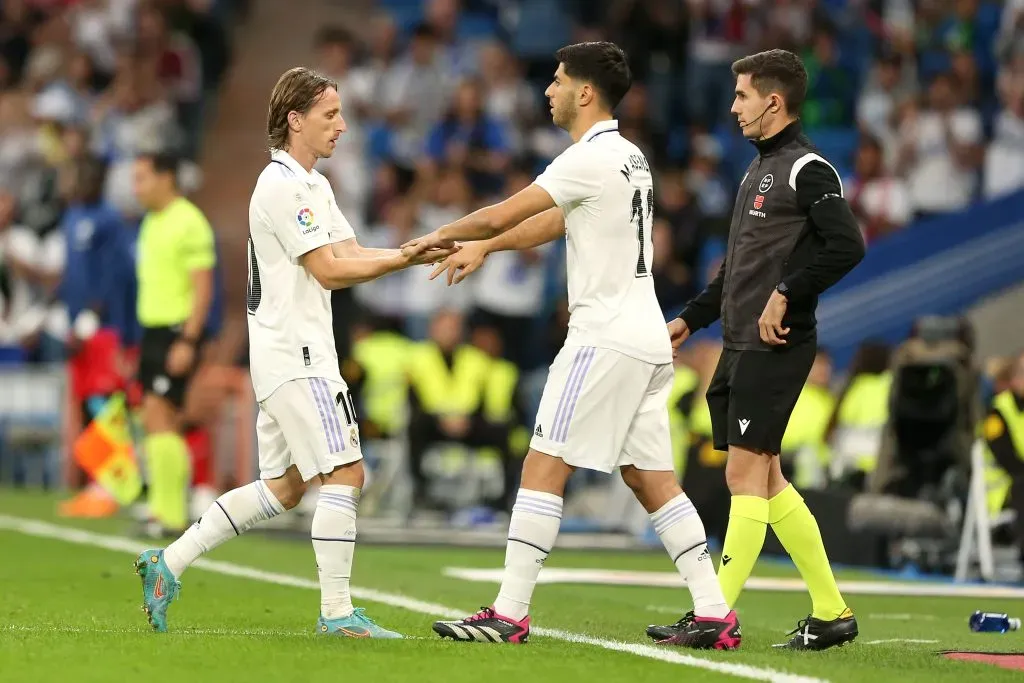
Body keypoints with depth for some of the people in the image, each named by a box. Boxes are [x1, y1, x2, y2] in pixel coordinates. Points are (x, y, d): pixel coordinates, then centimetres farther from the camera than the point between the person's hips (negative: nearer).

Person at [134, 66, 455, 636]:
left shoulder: (315, 185, 18)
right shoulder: (282, 186, -14)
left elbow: (353, 254, 12)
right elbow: (329, 271, -17)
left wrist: (420, 251, -2)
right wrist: (407, 258, -16)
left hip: (297, 353, 10)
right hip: (294, 353, -10)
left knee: (284, 486, 12)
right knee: (345, 471, -12)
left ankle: (169, 563, 15)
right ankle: (337, 611, -10)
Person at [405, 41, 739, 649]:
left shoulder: (592, 159, -13)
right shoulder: (631, 158, 17)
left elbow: (500, 215, -10)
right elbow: (554, 222, 29)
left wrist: (443, 235, 7)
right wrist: (484, 247, 30)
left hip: (605, 341, -9)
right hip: (648, 342, 9)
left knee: (543, 469, -7)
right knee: (654, 481, 9)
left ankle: (509, 615, -8)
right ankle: (714, 614, 5)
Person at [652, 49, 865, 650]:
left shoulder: (807, 169, -10)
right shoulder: (761, 168, 19)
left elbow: (847, 246, -22)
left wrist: (787, 295, -21)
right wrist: (691, 319, 24)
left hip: (775, 347, -10)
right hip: (741, 346, 10)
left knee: (746, 473, -9)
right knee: (766, 479, 10)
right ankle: (831, 613, 15)